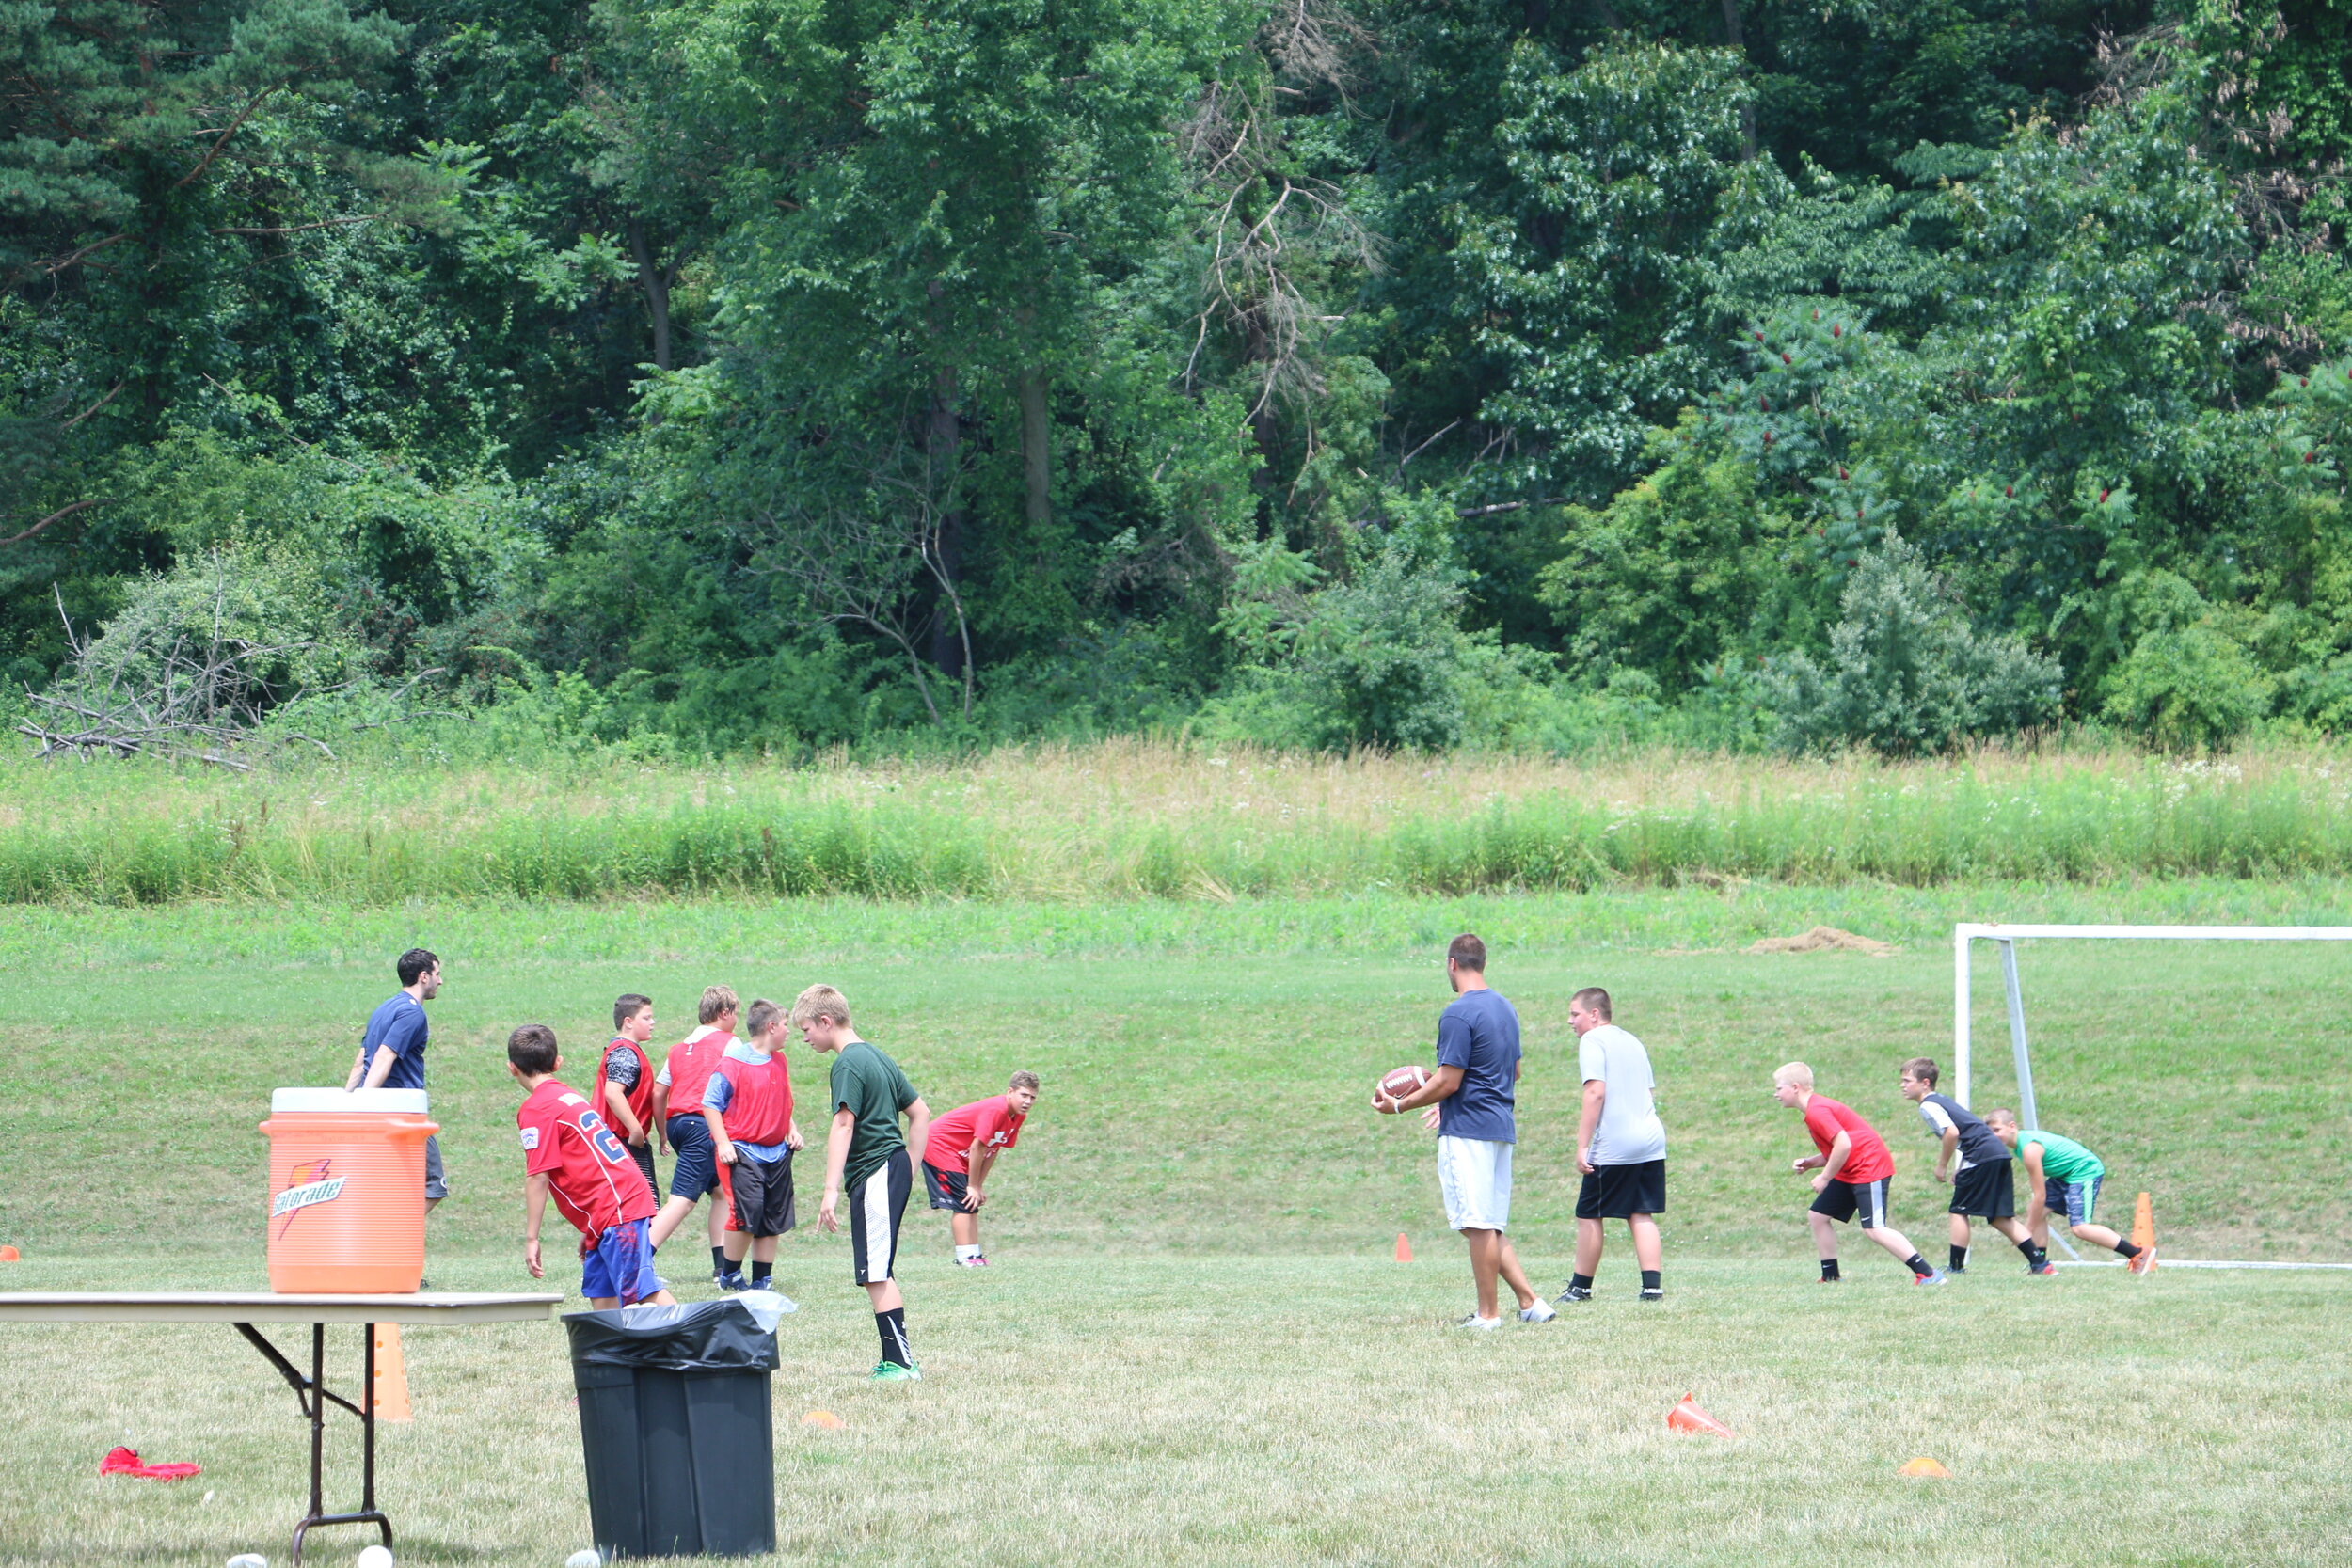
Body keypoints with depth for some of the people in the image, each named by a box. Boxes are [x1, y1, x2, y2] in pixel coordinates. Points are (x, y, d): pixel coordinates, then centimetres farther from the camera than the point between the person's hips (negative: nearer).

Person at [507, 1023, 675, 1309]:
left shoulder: (536, 1109, -7)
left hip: (616, 1209, -9)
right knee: (600, 1295, 11)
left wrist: (531, 1239, -10)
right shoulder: (569, 1096, 21)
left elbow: (538, 1176, -13)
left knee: (644, 1291, -16)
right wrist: (589, 1229, 29)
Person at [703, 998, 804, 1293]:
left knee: (774, 1221, 7)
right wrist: (723, 1143, -15)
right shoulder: (733, 1062, -10)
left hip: (777, 1152, 7)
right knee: (746, 1213, -15)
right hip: (742, 1151, -7)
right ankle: (731, 1275, 2)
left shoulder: (780, 1062, 13)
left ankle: (761, 1280, 15)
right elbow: (711, 1103, -9)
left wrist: (792, 1130, 12)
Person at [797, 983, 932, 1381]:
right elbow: (920, 1112, 23)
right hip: (895, 1167, 10)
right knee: (880, 1273, 14)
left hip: (873, 1175, -10)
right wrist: (911, 1165, 23)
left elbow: (843, 1126, -22)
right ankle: (896, 1358, 16)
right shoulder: (877, 1056, 18)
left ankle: (900, 1361, -12)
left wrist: (831, 1190, -27)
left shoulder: (848, 1064, -12)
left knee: (875, 1274, -9)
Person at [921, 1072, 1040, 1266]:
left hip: (959, 1153, 10)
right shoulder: (995, 1110, -28)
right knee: (963, 1203, -14)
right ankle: (965, 1257, -16)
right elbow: (977, 1147, -25)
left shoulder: (1018, 1116, 1)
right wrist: (973, 1186, -18)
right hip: (939, 1145, -10)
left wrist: (977, 1186, 2)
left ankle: (975, 1255, 11)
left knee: (972, 1204, 8)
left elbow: (993, 1150, 5)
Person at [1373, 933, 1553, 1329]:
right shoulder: (1505, 1008, 14)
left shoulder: (1458, 1014, -14)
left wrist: (1399, 1105, -5)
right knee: (1491, 1228, 13)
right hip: (1501, 1128, 9)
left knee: (1479, 1225, -5)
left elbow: (1449, 1082, -16)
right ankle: (1529, 1302, 7)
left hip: (1466, 1131, -9)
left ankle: (1488, 1313, -2)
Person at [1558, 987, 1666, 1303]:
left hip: (1613, 1146, -7)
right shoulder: (1632, 1041, 20)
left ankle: (1581, 1286, 10)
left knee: (1589, 1216, 4)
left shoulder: (1592, 1041, -6)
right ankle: (1653, 1286, -5)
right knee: (1641, 1215, 6)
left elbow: (1596, 1093, -15)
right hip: (1651, 1141, 8)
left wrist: (1582, 1145, -16)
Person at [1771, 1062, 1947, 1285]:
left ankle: (1927, 1273, -20)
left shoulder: (1817, 1111, -17)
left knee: (1873, 1229, -18)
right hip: (1849, 1173, 11)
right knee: (1818, 1216, 13)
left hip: (1869, 1167, -11)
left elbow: (1843, 1144, -26)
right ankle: (1830, 1277, 19)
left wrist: (1825, 1178, -17)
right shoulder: (1817, 1108, 17)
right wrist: (1810, 1163, 6)